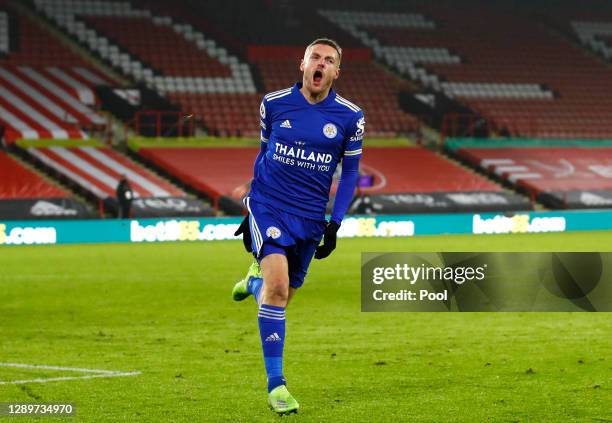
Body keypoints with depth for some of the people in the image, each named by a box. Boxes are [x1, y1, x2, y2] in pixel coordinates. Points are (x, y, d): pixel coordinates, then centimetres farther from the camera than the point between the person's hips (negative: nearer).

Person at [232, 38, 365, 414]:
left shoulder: (351, 117, -3)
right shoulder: (273, 104, -1)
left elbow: (350, 171, 6)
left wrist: (335, 225, 0)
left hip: (310, 217, 2)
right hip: (268, 208, -2)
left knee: (282, 296, 12)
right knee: (277, 286, -21)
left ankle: (255, 280, 50)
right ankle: (276, 383, -15)